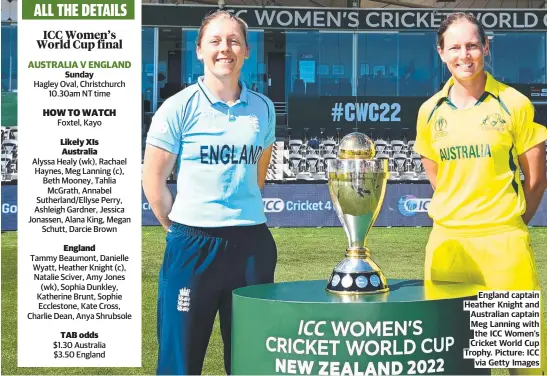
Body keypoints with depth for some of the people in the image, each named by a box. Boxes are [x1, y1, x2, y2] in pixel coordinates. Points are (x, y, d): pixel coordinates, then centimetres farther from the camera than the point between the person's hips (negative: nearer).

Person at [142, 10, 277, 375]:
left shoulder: (263, 108, 6)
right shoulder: (179, 108, -5)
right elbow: (153, 179, -1)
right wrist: (181, 230, 2)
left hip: (252, 242, 4)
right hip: (193, 244, -3)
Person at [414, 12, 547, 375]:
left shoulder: (514, 104, -3)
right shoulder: (431, 111, 6)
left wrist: (509, 223, 6)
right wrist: (457, 215, 12)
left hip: (503, 240, -3)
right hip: (446, 241, 3)